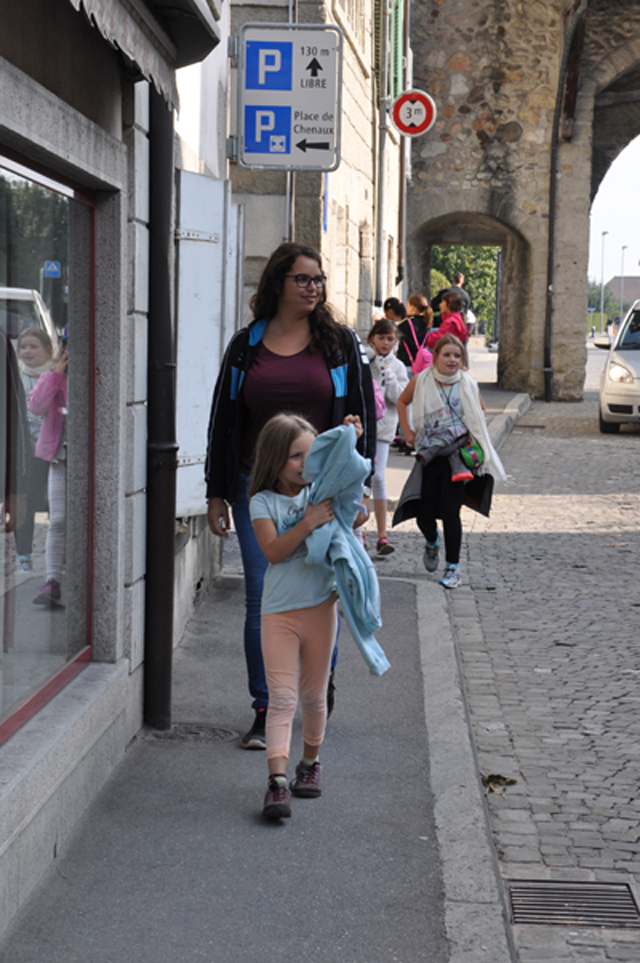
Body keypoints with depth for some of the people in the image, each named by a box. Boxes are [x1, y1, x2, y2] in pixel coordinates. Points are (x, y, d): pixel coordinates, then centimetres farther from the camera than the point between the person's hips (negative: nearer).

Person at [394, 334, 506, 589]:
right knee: (423, 513, 1)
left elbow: (480, 411, 15)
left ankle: (452, 568, 4)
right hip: (430, 456, 2)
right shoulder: (421, 382, -3)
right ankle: (432, 542, 37)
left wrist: (472, 435, 2)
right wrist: (408, 432, 8)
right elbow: (402, 402, 16)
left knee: (450, 511, -9)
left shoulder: (468, 385, -4)